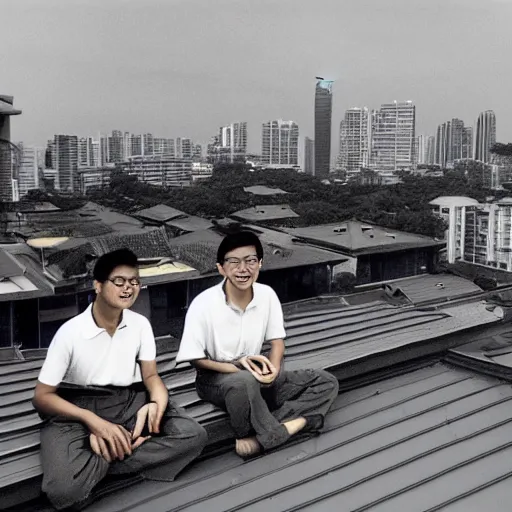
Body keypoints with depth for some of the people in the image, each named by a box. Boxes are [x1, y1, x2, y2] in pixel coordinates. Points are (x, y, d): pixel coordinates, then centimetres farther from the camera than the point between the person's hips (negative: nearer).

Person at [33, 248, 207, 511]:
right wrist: (93, 420, -23)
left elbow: (151, 375, 5)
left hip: (129, 402, 4)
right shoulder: (70, 332, -12)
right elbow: (42, 396, -9)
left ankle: (104, 453, -16)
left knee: (193, 435, -21)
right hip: (78, 409, -4)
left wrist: (158, 403, -20)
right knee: (64, 489, -33)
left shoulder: (140, 324, -1)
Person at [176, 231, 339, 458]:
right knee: (245, 381, -43)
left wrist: (273, 368, -19)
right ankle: (284, 428, -16)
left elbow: (277, 340, 3)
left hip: (255, 372, 6)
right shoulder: (203, 304, -19)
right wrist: (239, 367, -23)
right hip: (215, 378, -6)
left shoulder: (267, 294, -7)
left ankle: (258, 438, -23)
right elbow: (196, 360, -12)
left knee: (326, 382, -7)